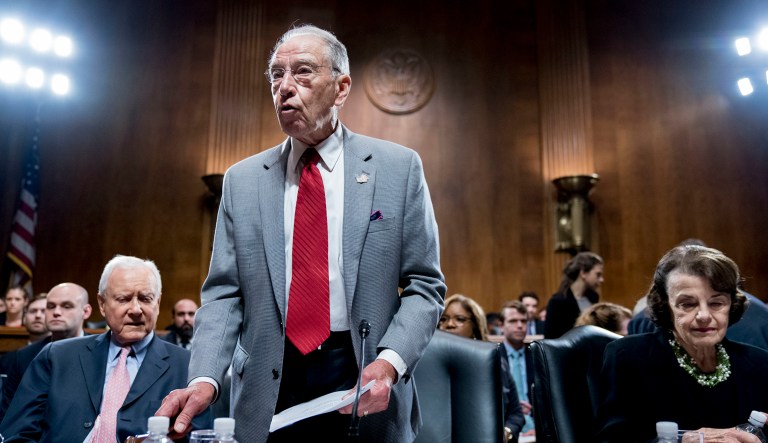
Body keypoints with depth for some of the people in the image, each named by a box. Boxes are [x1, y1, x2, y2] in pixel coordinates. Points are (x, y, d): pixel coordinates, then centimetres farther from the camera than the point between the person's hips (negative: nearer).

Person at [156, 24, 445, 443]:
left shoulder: (398, 167, -2)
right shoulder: (242, 180, 4)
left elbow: (424, 285, -2)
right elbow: (224, 292, 2)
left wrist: (390, 361, -17)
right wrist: (204, 379, -13)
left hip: (364, 384, -1)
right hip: (268, 393, 2)